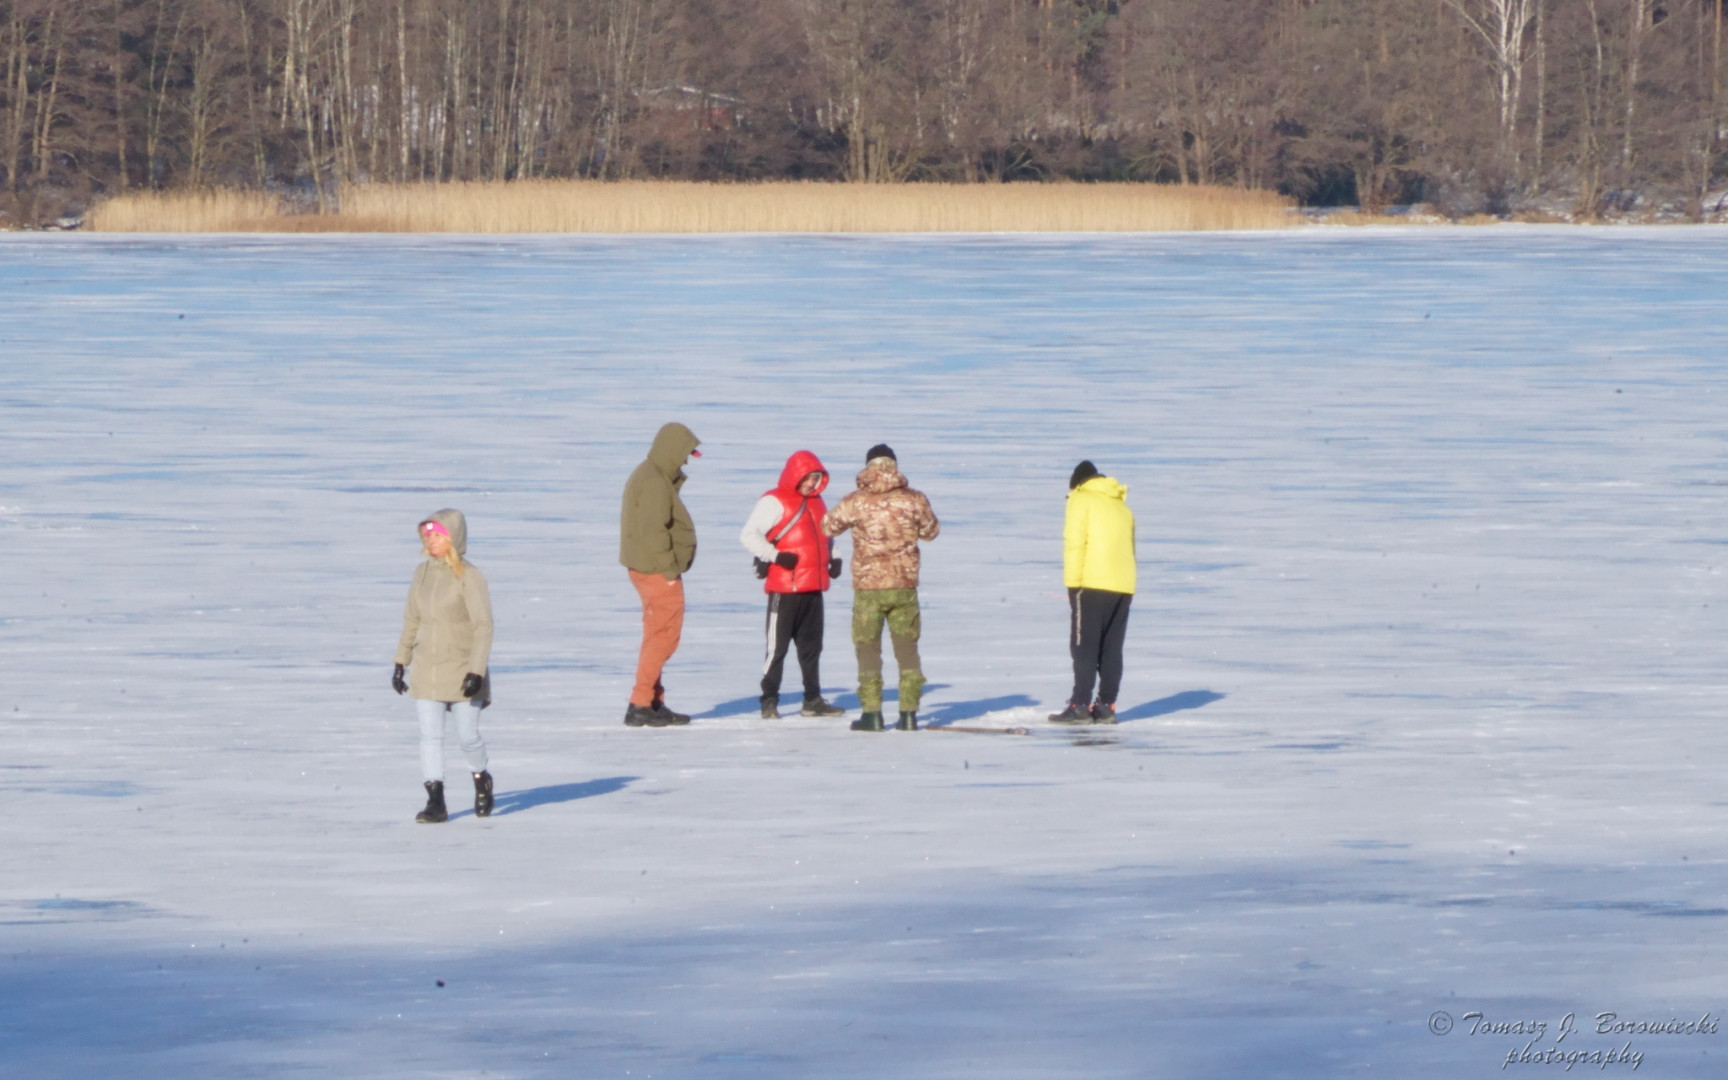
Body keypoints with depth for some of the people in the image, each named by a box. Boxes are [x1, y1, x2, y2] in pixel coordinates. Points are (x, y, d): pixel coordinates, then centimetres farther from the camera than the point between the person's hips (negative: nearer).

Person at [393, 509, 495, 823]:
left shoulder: (469, 576, -11)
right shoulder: (422, 573, 5)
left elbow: (483, 626, -12)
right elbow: (411, 620, 14)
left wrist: (476, 671, -18)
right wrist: (401, 662, 13)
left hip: (462, 671, -4)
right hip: (426, 671, 4)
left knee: (468, 736, 3)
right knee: (430, 735, -2)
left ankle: (481, 779, 32)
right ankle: (435, 800, 2)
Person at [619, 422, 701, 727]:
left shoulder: (652, 477, 16)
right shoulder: (655, 484, -18)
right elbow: (653, 530, -24)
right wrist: (670, 568, -20)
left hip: (648, 568, 11)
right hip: (658, 571, -11)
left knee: (658, 635, 15)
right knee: (664, 636, -8)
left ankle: (653, 704, 20)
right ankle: (641, 705, -9)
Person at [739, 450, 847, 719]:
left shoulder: (817, 503, 17)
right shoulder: (774, 502, -9)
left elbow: (825, 535, 33)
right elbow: (749, 535, -15)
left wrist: (833, 558, 15)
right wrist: (776, 556, -22)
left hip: (813, 588, 8)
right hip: (784, 588, -8)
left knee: (811, 646, 13)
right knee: (777, 646, -5)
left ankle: (813, 700, 21)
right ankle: (769, 702, 0)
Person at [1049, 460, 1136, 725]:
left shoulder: (1081, 499, 2)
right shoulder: (1122, 506, 22)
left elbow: (1075, 542, -8)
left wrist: (1073, 582, -7)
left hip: (1093, 584, -6)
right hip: (1123, 585, 6)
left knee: (1084, 646, -5)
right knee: (1111, 648, 8)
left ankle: (1080, 706, -10)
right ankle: (1106, 706, 7)